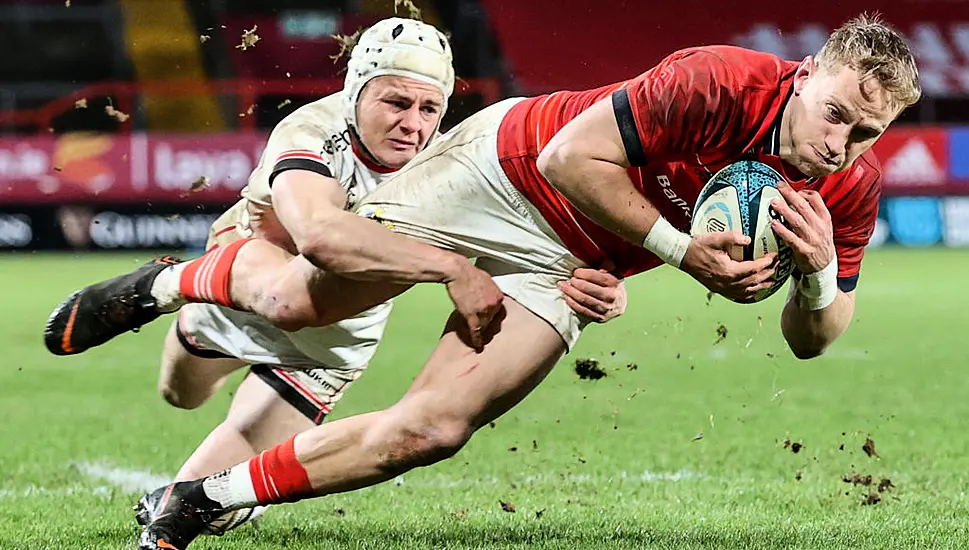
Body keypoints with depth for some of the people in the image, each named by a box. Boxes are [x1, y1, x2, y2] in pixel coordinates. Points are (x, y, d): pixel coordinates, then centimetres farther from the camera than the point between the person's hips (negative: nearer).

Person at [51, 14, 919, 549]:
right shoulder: (723, 84, -33)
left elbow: (810, 339, -5)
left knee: (433, 430, -8)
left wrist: (820, 273, -27)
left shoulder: (853, 195, -15)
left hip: (561, 268, 4)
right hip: (506, 169, -4)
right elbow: (572, 155, -26)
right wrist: (678, 247, -31)